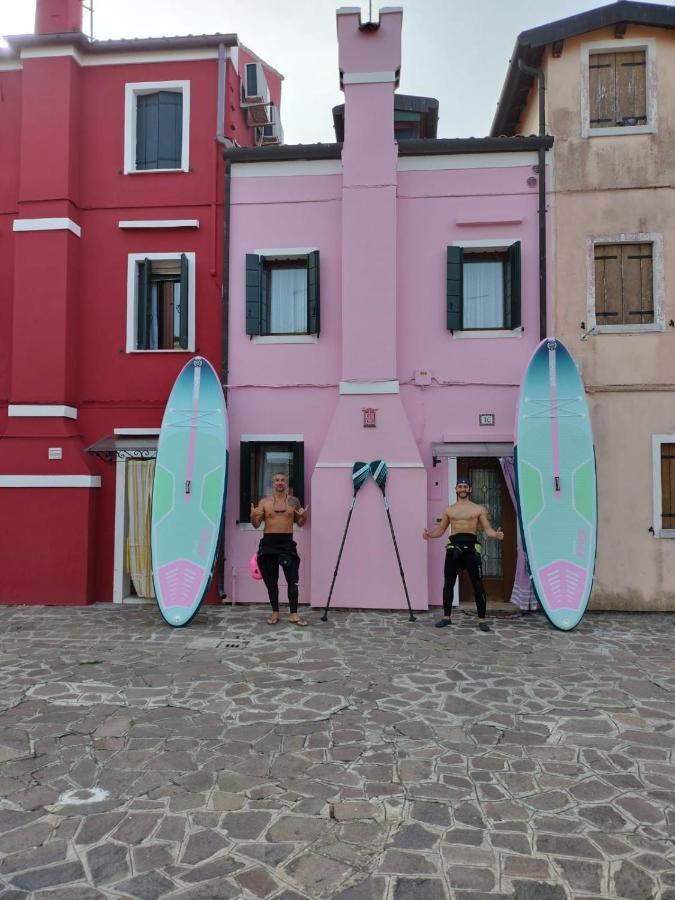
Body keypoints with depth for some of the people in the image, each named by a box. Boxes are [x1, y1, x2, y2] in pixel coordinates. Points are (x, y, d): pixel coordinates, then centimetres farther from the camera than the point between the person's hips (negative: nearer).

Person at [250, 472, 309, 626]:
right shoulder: (264, 502, 4)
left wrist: (304, 516, -11)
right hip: (269, 542, 1)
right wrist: (253, 516, -15)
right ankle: (275, 613, 19)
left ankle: (294, 615, -1)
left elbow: (299, 523, 10)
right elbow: (256, 525, 6)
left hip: (287, 542, -1)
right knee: (271, 580, 7)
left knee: (292, 579, -5)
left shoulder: (293, 501, 4)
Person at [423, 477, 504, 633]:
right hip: (453, 547, 2)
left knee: (477, 585, -3)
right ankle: (446, 617, 18)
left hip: (471, 547, -2)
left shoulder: (479, 509, 8)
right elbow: (441, 530, 16)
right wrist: (429, 534, -5)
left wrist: (496, 534, -18)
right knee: (448, 584, 6)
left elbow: (487, 530, 3)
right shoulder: (448, 510, 14)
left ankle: (482, 620, 5)